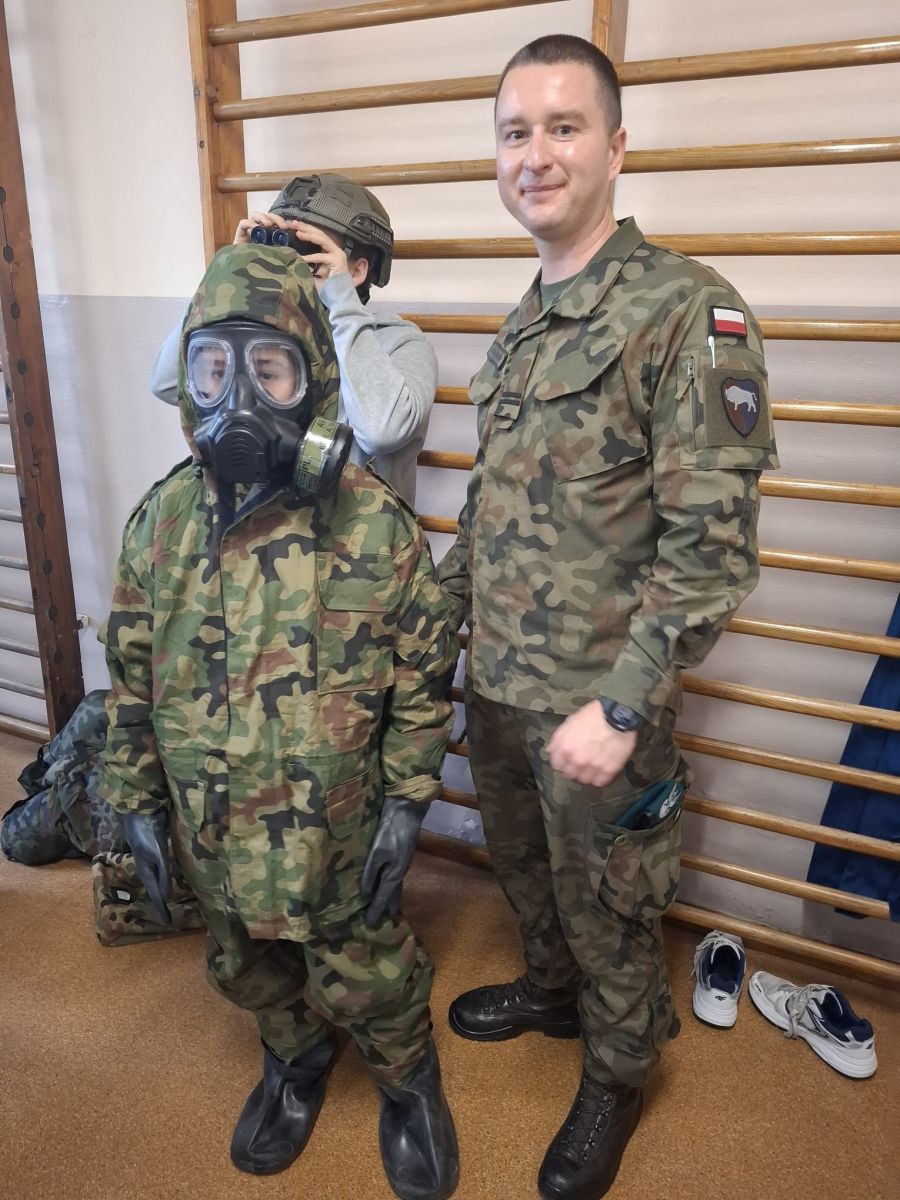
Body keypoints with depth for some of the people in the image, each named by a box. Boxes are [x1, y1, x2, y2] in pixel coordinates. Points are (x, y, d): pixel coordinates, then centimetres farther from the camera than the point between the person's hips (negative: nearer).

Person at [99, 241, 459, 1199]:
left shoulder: (374, 526, -19)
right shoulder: (161, 521, -8)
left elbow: (424, 679, -11)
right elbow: (130, 678, 1)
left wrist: (406, 805, -10)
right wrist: (137, 803, 3)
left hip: (335, 833, -4)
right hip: (212, 835, 4)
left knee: (361, 976, 18)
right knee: (248, 968, 27)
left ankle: (409, 1081, 49)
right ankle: (295, 1058, 58)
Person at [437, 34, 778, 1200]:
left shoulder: (689, 311, -16)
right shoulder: (518, 329, 8)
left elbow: (712, 541, -21)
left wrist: (621, 708, -22)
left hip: (595, 701, -7)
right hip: (495, 679, 7)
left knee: (605, 902, 15)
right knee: (522, 863, 26)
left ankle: (617, 1074, 43)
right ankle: (548, 990, 55)